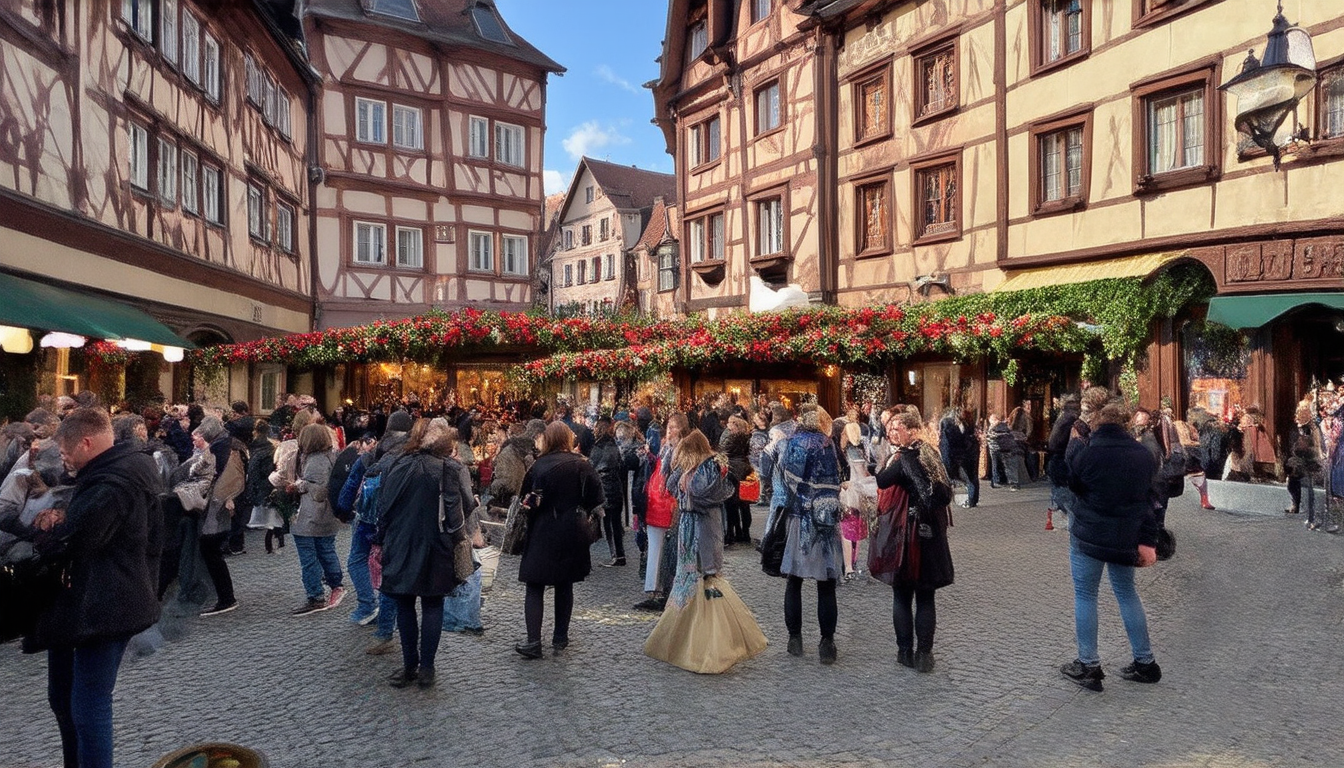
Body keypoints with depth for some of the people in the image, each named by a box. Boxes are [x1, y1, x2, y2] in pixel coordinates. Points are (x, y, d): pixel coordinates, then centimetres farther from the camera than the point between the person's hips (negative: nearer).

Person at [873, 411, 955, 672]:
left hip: (905, 534, -5)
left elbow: (882, 481, -24)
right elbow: (946, 492, 15)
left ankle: (905, 652, 13)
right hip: (931, 534, 5)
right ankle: (924, 654, 12)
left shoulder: (903, 458, -14)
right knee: (925, 598, 9)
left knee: (902, 597, 7)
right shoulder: (931, 455, 7)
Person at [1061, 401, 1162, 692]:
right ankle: (1145, 662, 27)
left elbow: (1071, 487, 1)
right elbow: (1151, 499, 2)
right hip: (1127, 537, 5)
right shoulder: (1145, 454, 2)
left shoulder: (1086, 453, -14)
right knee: (1126, 592, 20)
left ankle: (1088, 666, 11)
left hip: (1089, 536, -5)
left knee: (1085, 595, 6)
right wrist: (1147, 541, 2)